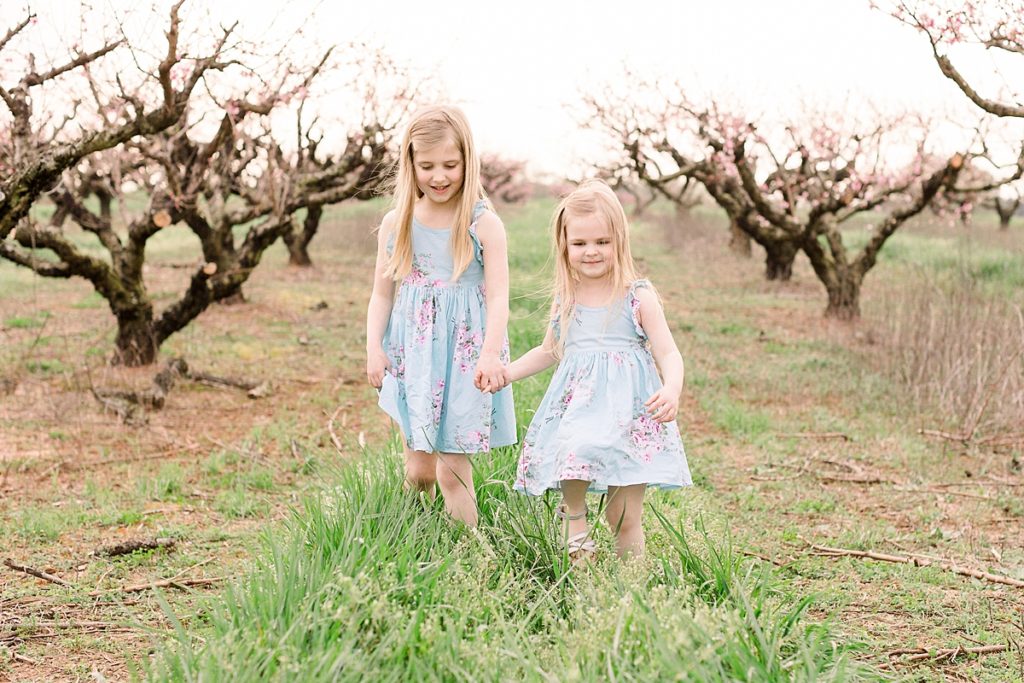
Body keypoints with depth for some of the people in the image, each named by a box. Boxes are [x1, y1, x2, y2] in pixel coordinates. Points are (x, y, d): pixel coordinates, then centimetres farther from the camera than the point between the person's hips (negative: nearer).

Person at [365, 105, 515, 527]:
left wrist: (490, 355, -23)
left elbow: (498, 296, -11)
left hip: (465, 354, -3)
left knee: (452, 470, -2)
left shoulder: (483, 224, -6)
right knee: (418, 469, 8)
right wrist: (374, 349, -4)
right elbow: (382, 294, 8)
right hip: (411, 353, 3)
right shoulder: (396, 223, 4)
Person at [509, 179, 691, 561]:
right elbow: (549, 351, 24)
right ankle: (574, 519, 0)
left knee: (624, 518, -3)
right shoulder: (565, 300, 9)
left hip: (629, 414, -3)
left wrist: (672, 390, -25)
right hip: (576, 409, 3)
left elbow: (668, 353, -5)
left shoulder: (638, 297, -3)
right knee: (573, 455, -26)